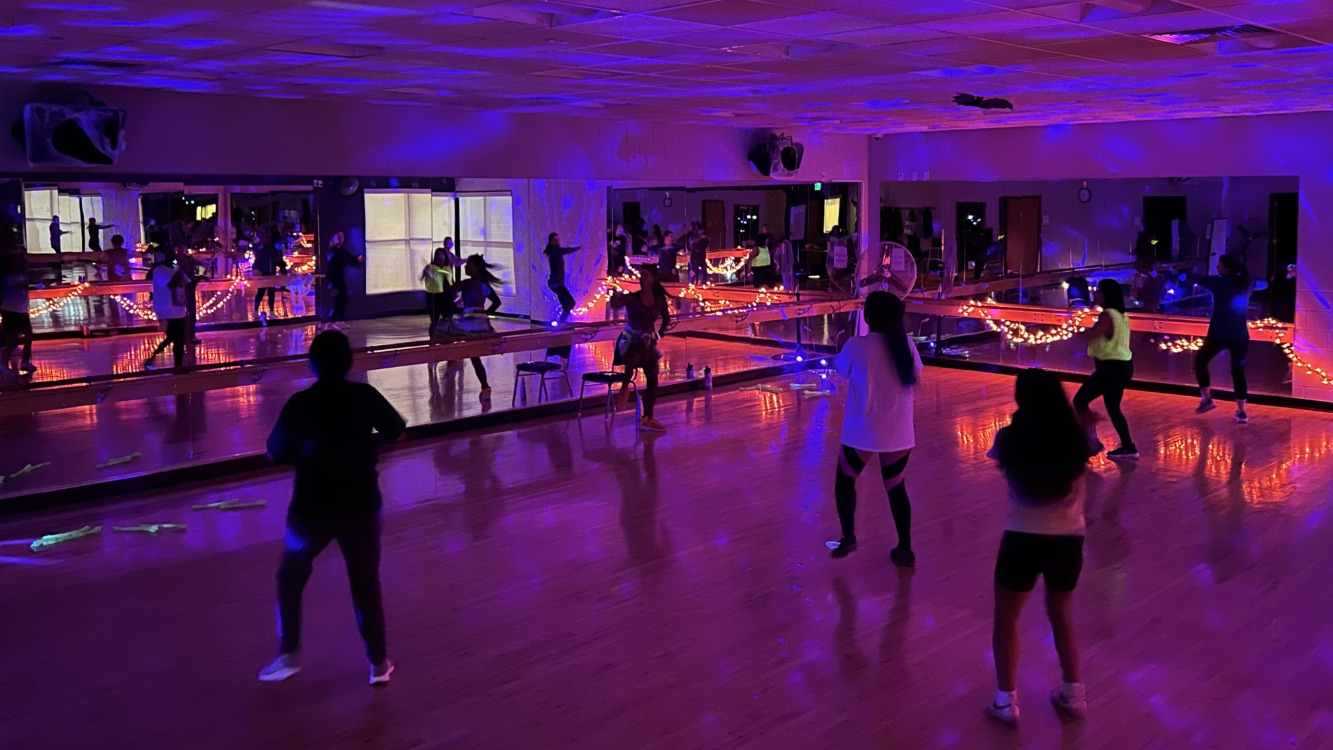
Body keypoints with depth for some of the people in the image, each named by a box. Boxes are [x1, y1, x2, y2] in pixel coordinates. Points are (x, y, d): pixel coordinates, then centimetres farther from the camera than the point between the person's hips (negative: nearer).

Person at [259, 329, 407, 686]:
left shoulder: (300, 404, -11)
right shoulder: (365, 396, -8)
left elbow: (275, 453, -1)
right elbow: (398, 432, 4)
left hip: (312, 509, -1)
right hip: (361, 506, 1)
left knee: (290, 580, 22)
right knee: (366, 584, 14)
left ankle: (290, 655, 26)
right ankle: (379, 663, 20)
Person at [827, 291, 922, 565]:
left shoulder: (857, 346, -15)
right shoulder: (906, 344, -5)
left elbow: (840, 368, 4)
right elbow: (915, 380, 8)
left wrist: (847, 336, 17)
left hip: (862, 432, -3)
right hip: (899, 432, 3)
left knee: (845, 480, 21)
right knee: (896, 487, 19)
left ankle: (848, 537, 21)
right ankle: (905, 549, 20)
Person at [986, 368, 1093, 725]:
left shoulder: (1009, 439, -13)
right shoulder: (1075, 439, -8)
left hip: (1023, 539, -3)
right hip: (1068, 540, 3)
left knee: (1006, 619, 18)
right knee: (1061, 615, 27)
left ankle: (1006, 701, 19)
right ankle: (1074, 694, 33)